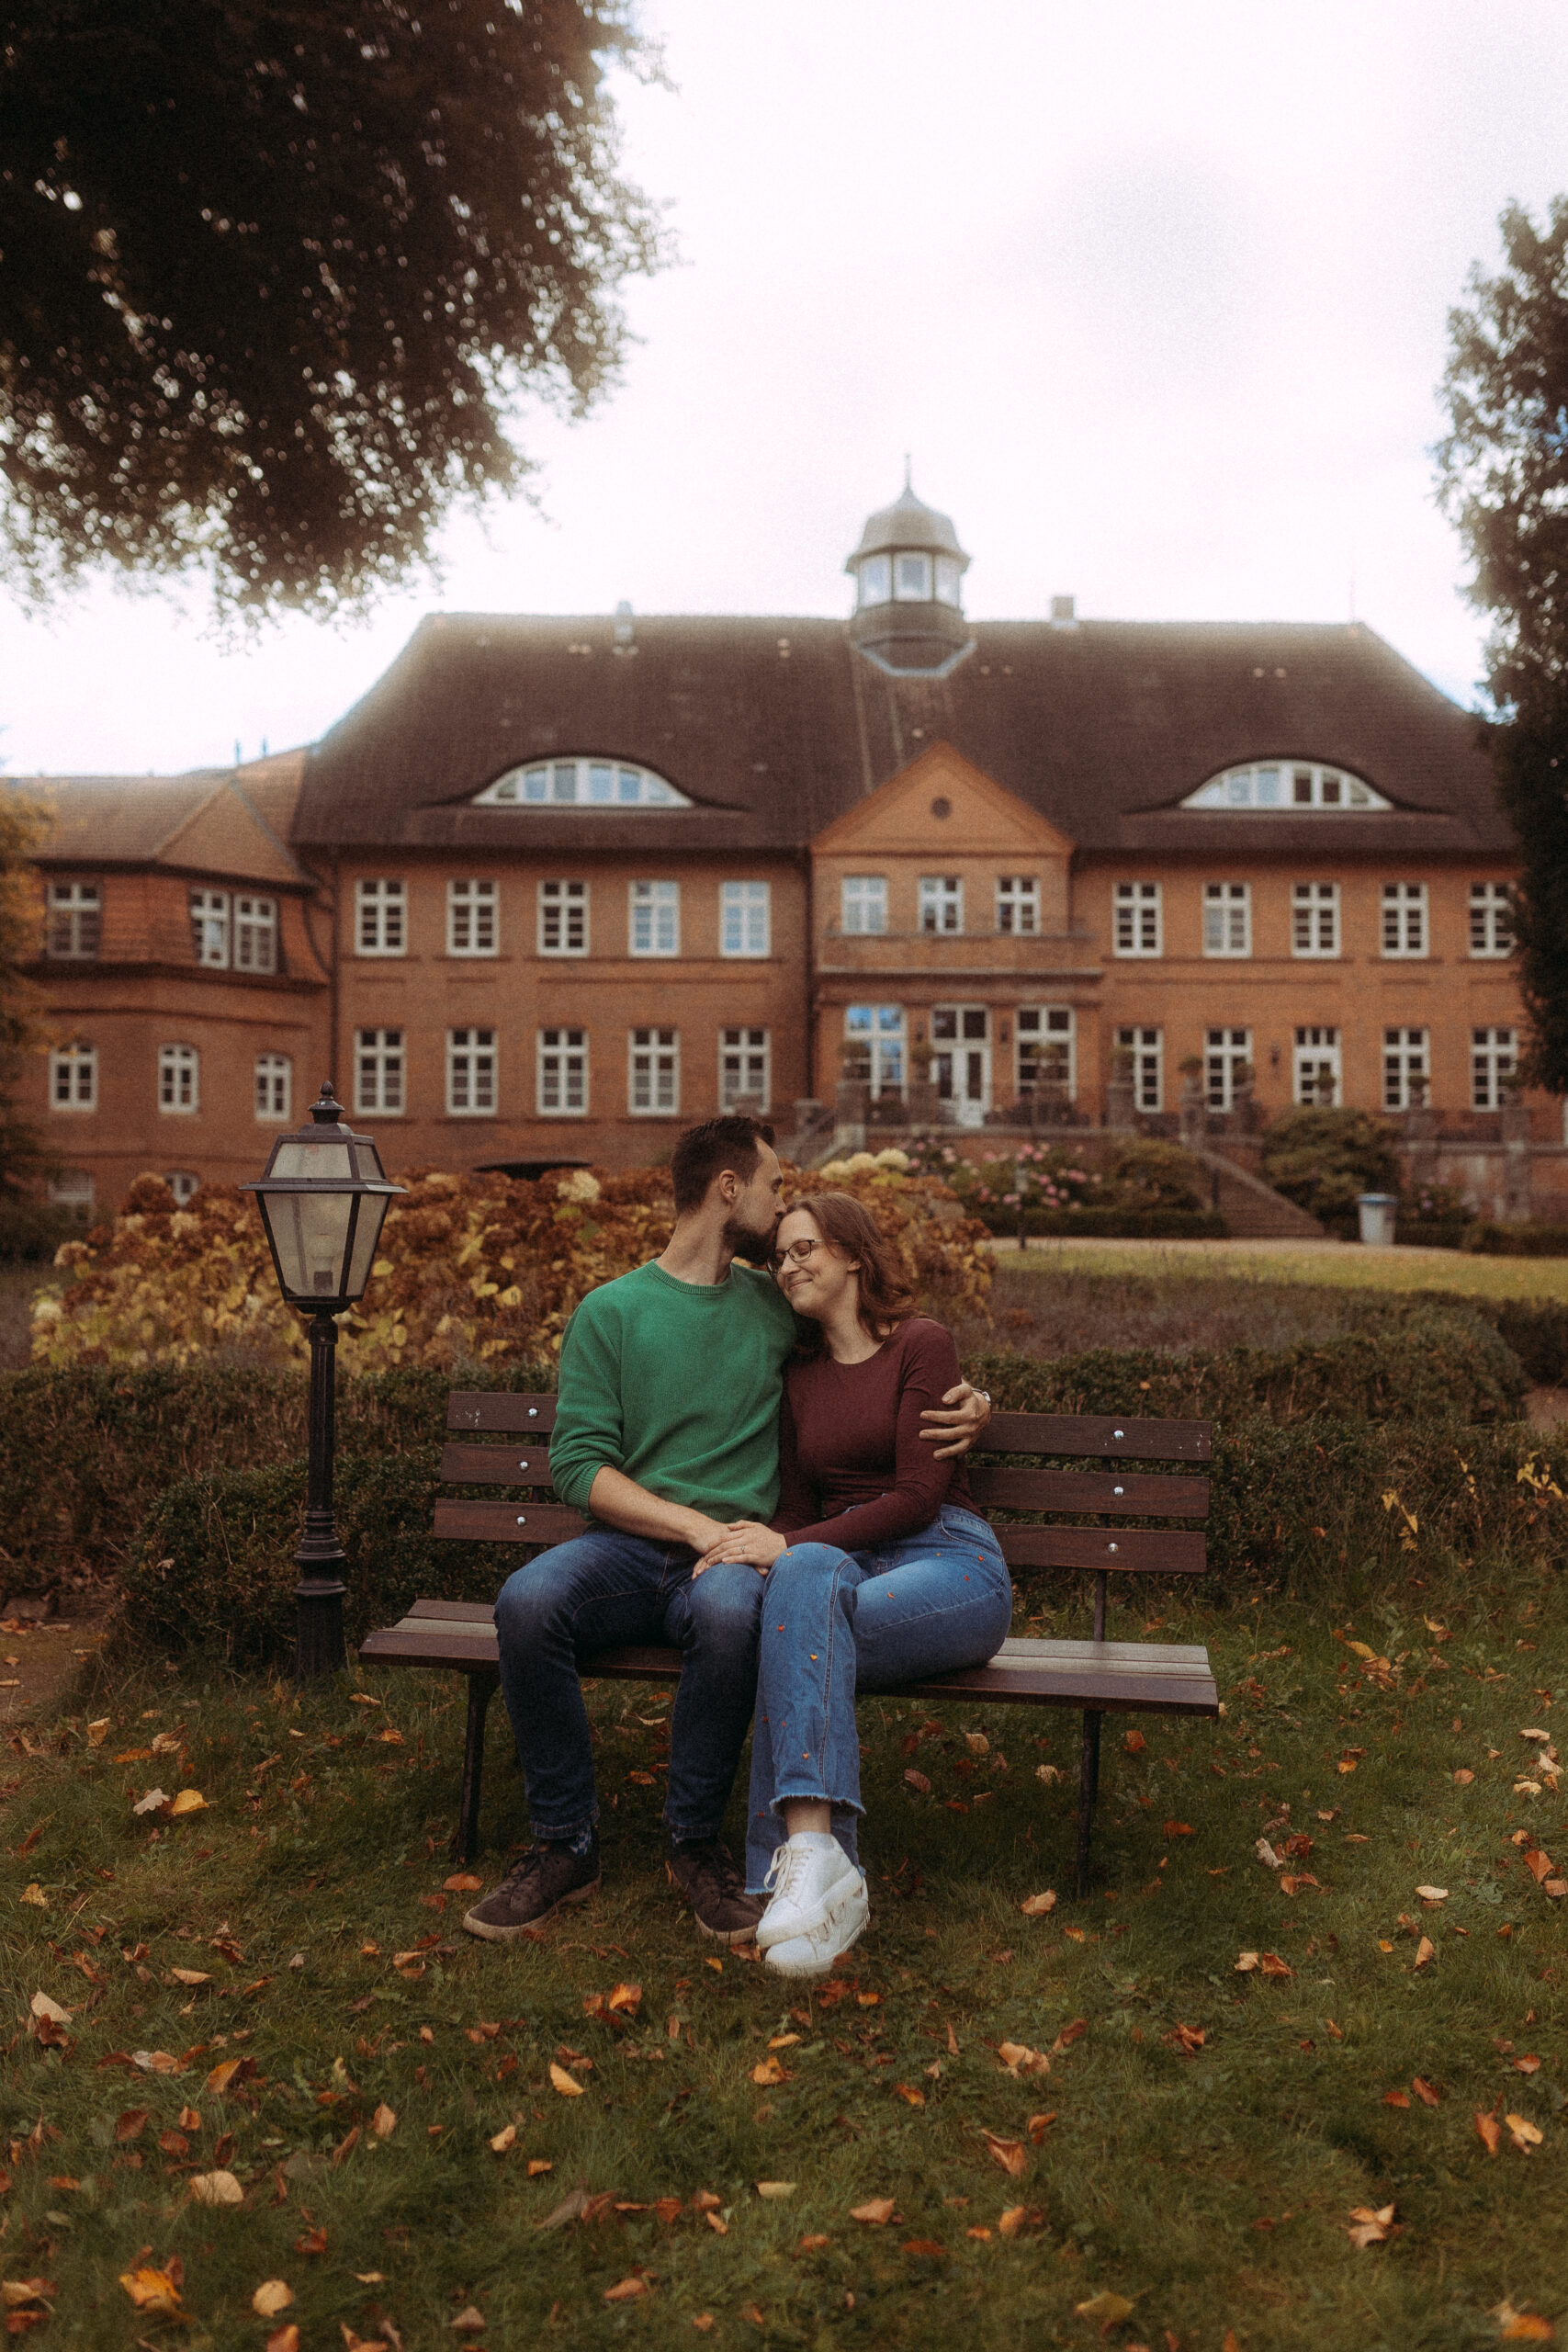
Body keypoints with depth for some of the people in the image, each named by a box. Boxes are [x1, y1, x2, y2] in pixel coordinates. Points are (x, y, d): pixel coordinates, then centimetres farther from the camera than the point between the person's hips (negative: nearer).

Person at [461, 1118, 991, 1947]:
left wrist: (967, 1402, 7)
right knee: (527, 1601, -32)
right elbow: (578, 1463, -3)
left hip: (731, 1549, 1)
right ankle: (565, 1844, -12)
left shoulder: (777, 1307, 15)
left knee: (729, 1611, -35)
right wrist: (693, 1523, -16)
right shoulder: (611, 1309, 5)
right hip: (626, 1544, 0)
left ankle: (696, 1842, -12)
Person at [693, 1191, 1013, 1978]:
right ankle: (821, 1878, -45)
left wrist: (790, 1547, -16)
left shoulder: (921, 1344, 2)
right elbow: (798, 1511, 17)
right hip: (840, 1569, 4)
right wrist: (759, 1547, -8)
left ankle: (808, 1850, -46)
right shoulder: (799, 1376, 21)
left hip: (948, 1563, -3)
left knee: (806, 1577, -36)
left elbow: (920, 1494, -8)